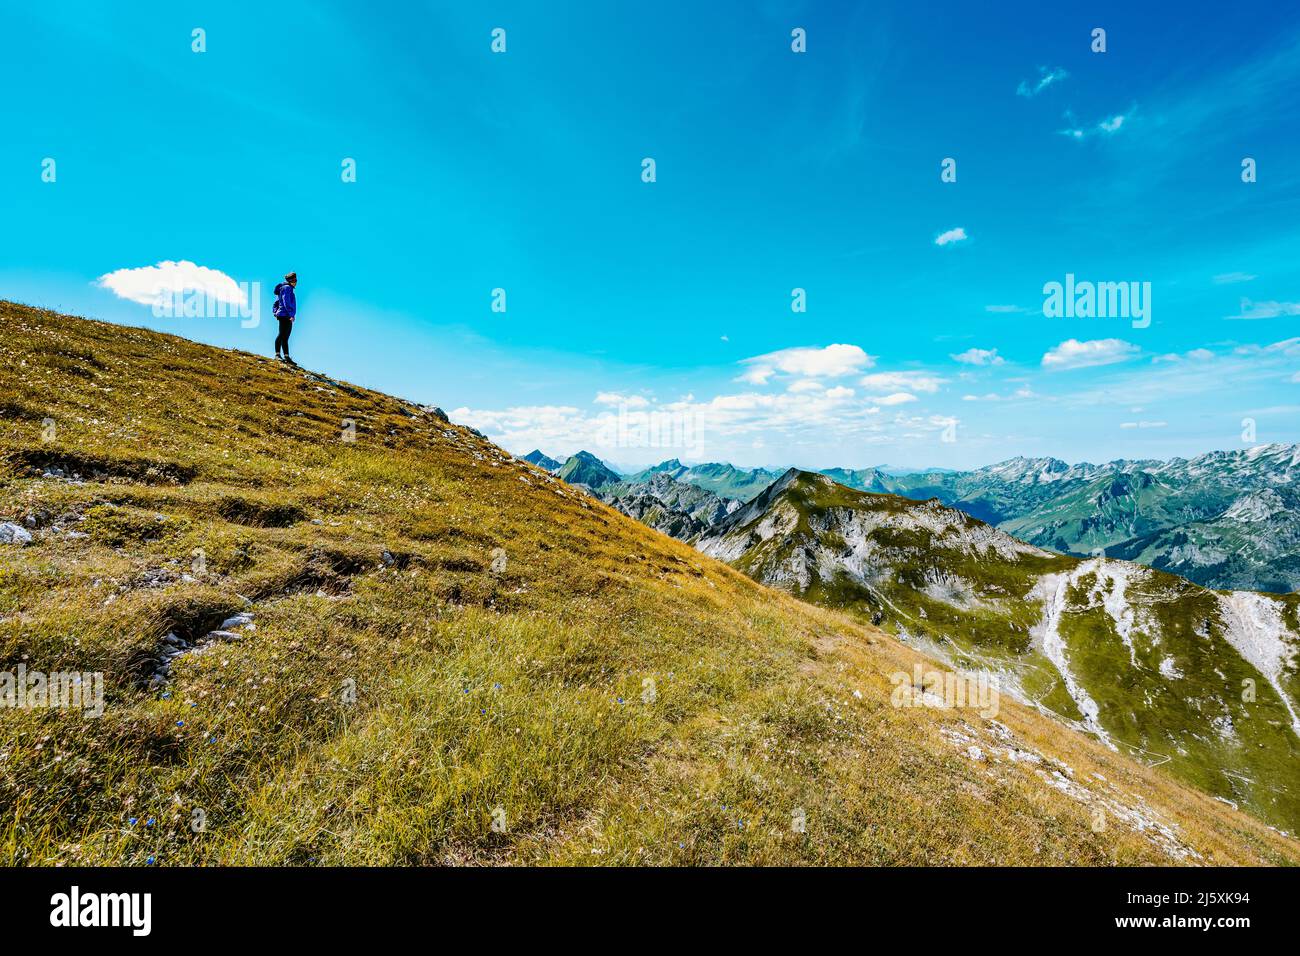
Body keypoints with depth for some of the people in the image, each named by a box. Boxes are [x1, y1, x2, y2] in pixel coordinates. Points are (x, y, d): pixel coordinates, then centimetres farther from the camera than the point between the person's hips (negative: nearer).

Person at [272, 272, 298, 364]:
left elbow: (276, 302, 25)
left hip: (287, 317, 10)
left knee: (285, 337, 7)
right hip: (285, 315, -10)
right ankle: (277, 354, -18)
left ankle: (286, 357, 8)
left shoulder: (288, 288, 24)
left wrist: (275, 312, 19)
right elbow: (286, 303, -16)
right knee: (282, 335, -14)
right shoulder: (287, 288, -4)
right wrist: (291, 314, -18)